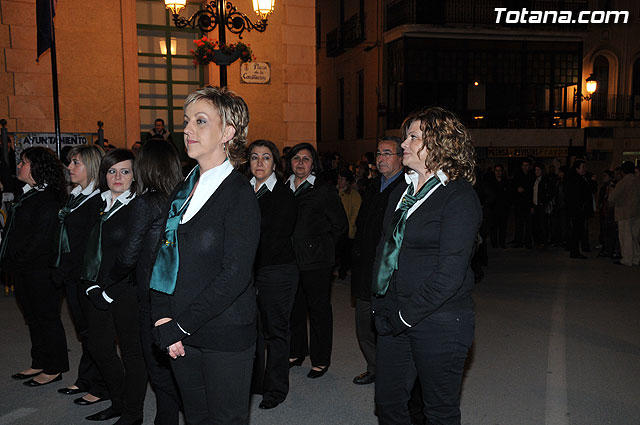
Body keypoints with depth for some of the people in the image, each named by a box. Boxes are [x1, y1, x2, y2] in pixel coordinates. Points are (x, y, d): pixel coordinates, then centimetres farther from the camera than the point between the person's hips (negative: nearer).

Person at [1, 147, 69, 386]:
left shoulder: (48, 200, -17)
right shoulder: (27, 194, 12)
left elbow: (39, 240, -21)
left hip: (41, 272, -9)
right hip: (24, 270, 9)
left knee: (46, 318, 2)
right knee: (34, 318, 17)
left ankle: (54, 369, 15)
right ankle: (40, 364, 31)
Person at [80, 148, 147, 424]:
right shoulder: (99, 205, 11)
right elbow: (89, 249, 13)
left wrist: (110, 292, -12)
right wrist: (91, 287, 3)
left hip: (126, 291, -7)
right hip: (97, 291, 7)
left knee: (131, 350, 5)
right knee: (99, 348, 13)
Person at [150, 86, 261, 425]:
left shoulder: (239, 194, -13)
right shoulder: (184, 190, 9)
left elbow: (235, 276, -19)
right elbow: (164, 259, 8)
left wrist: (180, 325, -17)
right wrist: (163, 319, -5)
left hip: (225, 336, -6)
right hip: (182, 337, 6)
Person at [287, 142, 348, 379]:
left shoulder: (324, 191, -5)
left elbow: (340, 225, -1)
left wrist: (322, 247, 2)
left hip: (316, 261, -5)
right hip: (290, 260, 5)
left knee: (319, 310, 4)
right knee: (293, 309, 14)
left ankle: (320, 361, 16)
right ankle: (296, 353, 31)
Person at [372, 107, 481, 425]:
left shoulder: (460, 197, -12)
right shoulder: (401, 193, 12)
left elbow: (451, 271, -18)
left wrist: (407, 314, -15)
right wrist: (381, 305, 5)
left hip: (438, 323, -7)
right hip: (395, 319, 7)